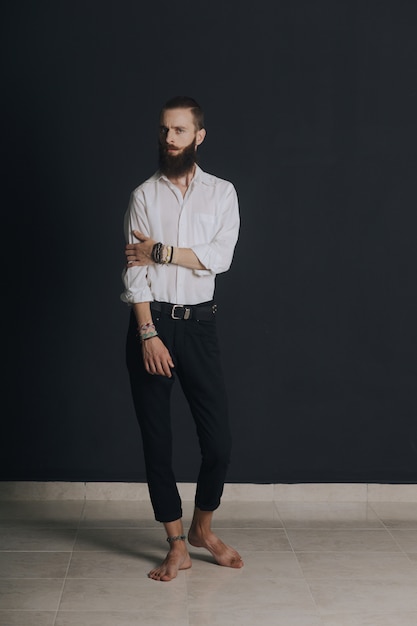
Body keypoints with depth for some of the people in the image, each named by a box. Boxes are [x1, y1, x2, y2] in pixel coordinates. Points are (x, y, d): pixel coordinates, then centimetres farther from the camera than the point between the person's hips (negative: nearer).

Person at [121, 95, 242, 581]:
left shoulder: (222, 193, 5)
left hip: (199, 324, 0)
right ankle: (177, 547, 17)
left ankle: (202, 529, 26)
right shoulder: (144, 195, 3)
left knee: (219, 440, 0)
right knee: (156, 440, 3)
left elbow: (220, 257, -9)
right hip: (151, 323, 0)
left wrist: (161, 252, -12)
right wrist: (148, 335, -13)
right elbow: (134, 271, -5)